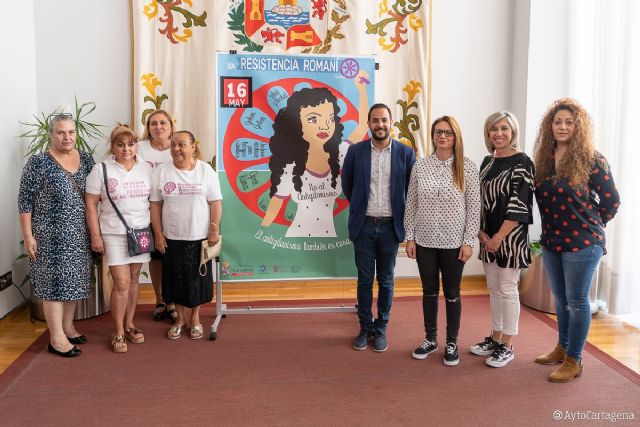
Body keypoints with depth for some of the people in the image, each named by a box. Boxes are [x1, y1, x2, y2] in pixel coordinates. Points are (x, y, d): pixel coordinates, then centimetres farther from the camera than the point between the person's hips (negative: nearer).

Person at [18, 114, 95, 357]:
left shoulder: (86, 160, 5)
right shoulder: (38, 163, -9)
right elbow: (25, 202, -8)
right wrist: (28, 236, -11)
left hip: (80, 235, 5)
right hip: (51, 235, -5)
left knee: (74, 280, 13)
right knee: (54, 282, 0)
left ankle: (67, 326, 29)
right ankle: (56, 338, 8)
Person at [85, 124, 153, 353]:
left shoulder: (146, 169, 4)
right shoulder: (101, 170, -6)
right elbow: (91, 204, -4)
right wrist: (95, 235, -8)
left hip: (141, 232, 3)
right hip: (114, 234, -3)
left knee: (133, 280, 11)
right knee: (121, 283, -5)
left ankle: (129, 325, 25)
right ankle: (118, 332, 11)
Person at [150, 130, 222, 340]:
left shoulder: (206, 170, -3)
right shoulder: (161, 171, 0)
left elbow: (215, 202, -3)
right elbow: (155, 205, 1)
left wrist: (214, 230, -9)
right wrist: (158, 234, -2)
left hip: (199, 237, -1)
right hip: (172, 238, 1)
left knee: (197, 279, 8)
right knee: (176, 279, 10)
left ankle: (195, 318, 27)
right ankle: (180, 318, 28)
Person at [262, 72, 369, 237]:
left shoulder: (338, 155, -6)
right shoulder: (290, 167, -12)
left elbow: (363, 125, -2)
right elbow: (276, 202, -3)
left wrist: (362, 89, -9)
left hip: (329, 233, 3)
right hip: (297, 234, -2)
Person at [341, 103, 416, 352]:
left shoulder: (405, 152, -2)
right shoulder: (355, 151, -1)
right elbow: (347, 185, 11)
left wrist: (400, 214, 6)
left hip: (390, 226, 0)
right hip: (363, 226, 0)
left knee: (386, 280, 9)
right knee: (365, 280, 9)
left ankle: (381, 328, 23)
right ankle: (365, 328, 23)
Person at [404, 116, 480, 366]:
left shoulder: (467, 167, -5)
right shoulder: (420, 166, 0)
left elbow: (474, 207, -4)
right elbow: (411, 204, 4)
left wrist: (468, 242, -8)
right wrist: (409, 237, 1)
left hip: (454, 242, -2)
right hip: (425, 241, 2)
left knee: (452, 294, 9)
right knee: (429, 291, 13)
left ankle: (451, 343, 24)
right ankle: (430, 339, 29)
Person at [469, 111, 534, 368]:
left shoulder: (522, 162, -10)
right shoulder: (487, 162, 10)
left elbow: (519, 205, -16)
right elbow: (480, 200, 10)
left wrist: (499, 237, -18)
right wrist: (480, 231, -3)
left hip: (510, 236, -7)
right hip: (488, 236, 7)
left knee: (508, 290, 2)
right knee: (494, 289, 14)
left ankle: (507, 346, 13)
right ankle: (495, 338, 27)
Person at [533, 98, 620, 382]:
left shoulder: (591, 160, -11)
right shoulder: (543, 159, 4)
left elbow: (611, 201, -4)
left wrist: (591, 225, 1)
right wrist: (552, 228, 7)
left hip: (582, 242, -5)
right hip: (551, 241, 6)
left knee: (576, 301, 3)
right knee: (561, 299, 18)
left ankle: (573, 361, 14)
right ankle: (562, 348, 34)